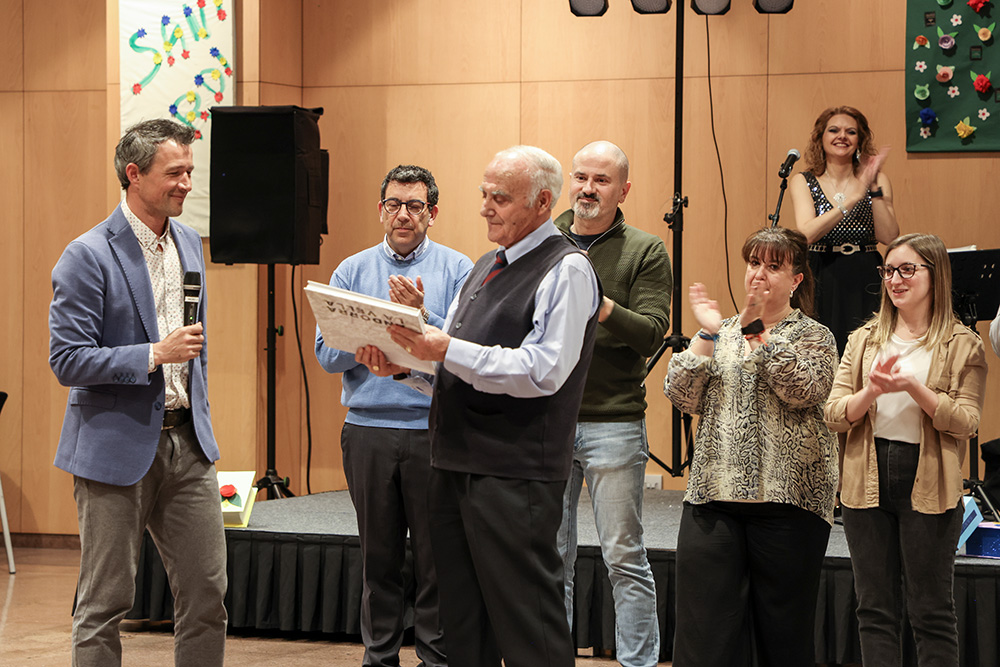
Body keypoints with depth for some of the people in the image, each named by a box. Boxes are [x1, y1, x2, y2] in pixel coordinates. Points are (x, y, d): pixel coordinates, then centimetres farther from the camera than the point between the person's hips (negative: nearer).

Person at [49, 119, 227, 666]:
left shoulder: (189, 243, 11)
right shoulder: (88, 256, -12)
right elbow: (66, 360, -16)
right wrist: (154, 355, -21)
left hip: (186, 441, 6)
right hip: (117, 448, -6)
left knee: (207, 593, 6)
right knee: (104, 604, 1)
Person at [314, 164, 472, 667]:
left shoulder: (458, 270, 3)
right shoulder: (352, 272, 10)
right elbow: (328, 355, 1)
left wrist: (423, 316, -18)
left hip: (435, 431, -2)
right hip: (369, 431, 2)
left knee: (435, 555, 1)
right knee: (379, 555, 9)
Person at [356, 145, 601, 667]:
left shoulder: (567, 270, -8)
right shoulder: (485, 267, 20)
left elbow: (542, 371, -19)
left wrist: (450, 351, -22)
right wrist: (403, 364, 1)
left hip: (515, 473, -9)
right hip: (455, 465, 9)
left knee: (526, 623, -7)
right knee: (463, 619, 14)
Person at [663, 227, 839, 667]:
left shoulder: (814, 337, 7)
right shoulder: (718, 333, 16)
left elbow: (804, 390, -14)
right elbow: (682, 397, 3)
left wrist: (758, 332, -15)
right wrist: (707, 335, -7)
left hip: (787, 499, -2)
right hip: (713, 498, 3)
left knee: (784, 631, 3)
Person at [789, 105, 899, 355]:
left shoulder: (877, 181, 8)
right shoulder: (803, 182, 5)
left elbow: (889, 237, -5)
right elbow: (807, 233, -13)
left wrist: (875, 190, -12)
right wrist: (853, 198, -19)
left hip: (865, 287, 1)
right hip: (822, 287, -1)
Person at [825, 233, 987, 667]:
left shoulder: (962, 345, 0)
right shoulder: (864, 341, 11)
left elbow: (965, 423, -7)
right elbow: (834, 415, 4)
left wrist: (913, 387, -19)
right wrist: (871, 391, -15)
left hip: (928, 485, -3)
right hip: (868, 484, 4)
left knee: (931, 613, 2)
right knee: (875, 609, 8)